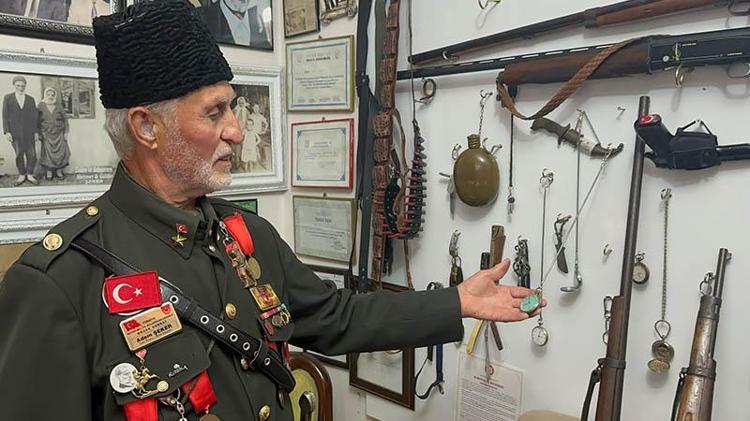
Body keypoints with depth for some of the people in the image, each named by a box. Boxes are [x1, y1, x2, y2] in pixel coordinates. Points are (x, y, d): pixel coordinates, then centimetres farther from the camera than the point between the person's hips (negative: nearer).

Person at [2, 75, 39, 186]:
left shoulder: (30, 99, 8)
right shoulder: (8, 98, 5)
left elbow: (35, 116, 7)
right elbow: (5, 115, 2)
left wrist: (36, 132, 2)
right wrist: (7, 131, -5)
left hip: (28, 132, 1)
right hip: (15, 132, -1)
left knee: (31, 154, -2)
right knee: (19, 154, 2)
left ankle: (30, 175, 11)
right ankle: (22, 175, 13)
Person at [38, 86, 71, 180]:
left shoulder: (58, 105, 5)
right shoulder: (41, 105, 2)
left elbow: (64, 119, 8)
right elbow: (37, 120, 4)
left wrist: (65, 132, 3)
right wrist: (39, 134, -1)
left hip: (58, 133, 1)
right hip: (46, 134, -1)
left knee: (60, 152, -5)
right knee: (48, 152, -6)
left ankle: (59, 171, 7)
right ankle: (49, 171, 3)